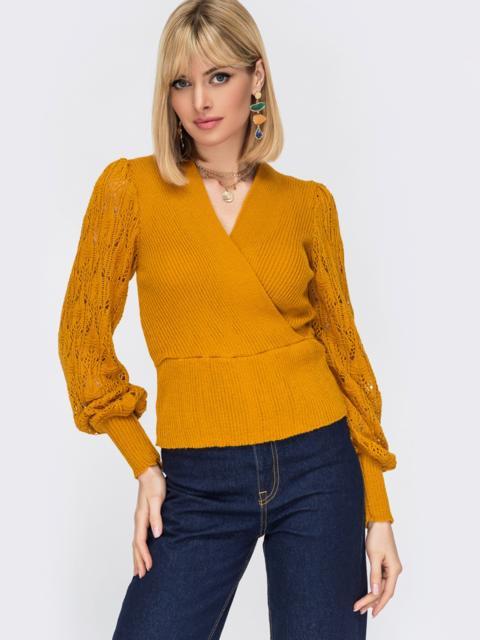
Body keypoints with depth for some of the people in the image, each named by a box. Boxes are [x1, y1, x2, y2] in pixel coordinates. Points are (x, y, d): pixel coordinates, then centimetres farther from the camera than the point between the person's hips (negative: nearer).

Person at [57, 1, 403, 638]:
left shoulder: (308, 203, 2)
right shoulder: (131, 187, -3)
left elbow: (343, 346, 5)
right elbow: (84, 336, 2)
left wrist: (378, 510, 2)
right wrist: (143, 465, -1)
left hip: (318, 468, 1)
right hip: (198, 483, -1)